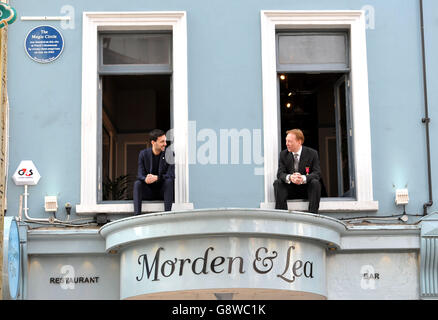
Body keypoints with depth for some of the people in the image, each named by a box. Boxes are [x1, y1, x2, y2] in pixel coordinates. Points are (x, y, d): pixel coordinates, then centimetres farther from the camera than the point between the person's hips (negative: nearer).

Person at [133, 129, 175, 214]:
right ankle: (137, 215, -38)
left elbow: (171, 175, -17)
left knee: (169, 181, -30)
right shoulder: (143, 154, -2)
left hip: (163, 191, -1)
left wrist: (156, 178, -36)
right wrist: (145, 179, -35)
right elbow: (140, 175, -9)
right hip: (148, 191, 1)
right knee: (137, 183, -26)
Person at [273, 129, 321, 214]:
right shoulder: (283, 154, 2)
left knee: (315, 182, -31)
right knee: (277, 183, -24)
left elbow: (317, 173, -13)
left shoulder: (312, 153, -4)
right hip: (290, 189, 2)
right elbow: (280, 173, -7)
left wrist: (303, 178, -35)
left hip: (306, 189, -2)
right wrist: (290, 177, -33)